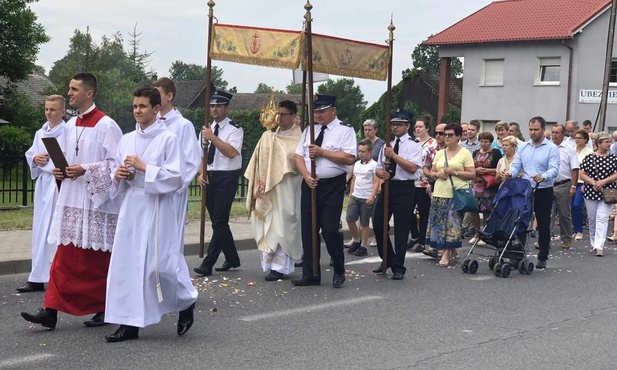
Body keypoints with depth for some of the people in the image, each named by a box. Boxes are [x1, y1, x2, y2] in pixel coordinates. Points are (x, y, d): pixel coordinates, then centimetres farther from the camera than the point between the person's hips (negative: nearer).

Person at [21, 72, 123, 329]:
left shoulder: (106, 125, -11)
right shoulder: (70, 125, 11)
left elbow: (116, 163, -15)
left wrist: (85, 170, -22)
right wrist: (60, 169, 0)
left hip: (97, 202, -7)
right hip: (71, 200, 7)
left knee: (97, 260, 4)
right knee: (65, 258, 4)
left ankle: (104, 309, 20)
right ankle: (51, 310, 3)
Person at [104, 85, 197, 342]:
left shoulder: (168, 139, -6)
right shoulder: (127, 140, 12)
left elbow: (176, 178, -12)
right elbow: (117, 179, 18)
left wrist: (143, 167, -16)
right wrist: (117, 175, -5)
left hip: (156, 210, -6)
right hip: (130, 208, 6)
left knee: (158, 263, -6)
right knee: (127, 262, 2)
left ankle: (186, 302, 22)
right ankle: (130, 323, 9)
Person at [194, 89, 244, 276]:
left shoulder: (235, 129, -6)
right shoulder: (206, 129, 12)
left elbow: (232, 152, -21)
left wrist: (213, 138, -22)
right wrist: (201, 173, -3)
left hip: (227, 178, -7)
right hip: (210, 177, 7)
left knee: (219, 221, -8)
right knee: (218, 221, 12)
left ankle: (208, 264, -9)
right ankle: (232, 258, 25)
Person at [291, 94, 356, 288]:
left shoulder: (345, 130, -4)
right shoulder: (309, 130, 13)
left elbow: (349, 158, -16)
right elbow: (298, 156, 9)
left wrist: (322, 152, -16)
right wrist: (306, 176, -9)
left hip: (333, 186, -6)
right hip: (310, 184, 6)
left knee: (330, 230, -10)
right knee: (308, 230, 7)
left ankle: (339, 271, 11)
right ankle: (310, 274, 17)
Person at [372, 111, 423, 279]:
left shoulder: (414, 145, -3)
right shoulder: (387, 146, 15)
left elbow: (412, 168, -16)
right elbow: (378, 168, 16)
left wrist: (394, 155, -18)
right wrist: (381, 173, -7)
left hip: (404, 189, -6)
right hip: (388, 186, 6)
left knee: (401, 229, -2)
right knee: (378, 225, 4)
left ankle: (398, 267, 8)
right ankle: (387, 260, 24)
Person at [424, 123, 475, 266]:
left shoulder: (465, 153, 2)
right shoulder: (440, 153, 16)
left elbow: (472, 174, -3)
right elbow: (431, 173, 18)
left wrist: (454, 172, -12)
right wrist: (438, 174, -4)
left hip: (456, 194, -5)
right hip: (439, 194, 5)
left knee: (452, 223, -7)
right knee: (439, 222, 3)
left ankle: (447, 253, -3)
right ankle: (453, 251, 16)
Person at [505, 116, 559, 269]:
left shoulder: (551, 148, -5)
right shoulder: (523, 147, 9)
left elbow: (554, 169, -15)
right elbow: (516, 165, 6)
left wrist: (543, 177, -35)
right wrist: (511, 173, -16)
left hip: (543, 192, -4)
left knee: (543, 225, 5)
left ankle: (542, 258, 14)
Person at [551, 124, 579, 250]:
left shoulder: (569, 149, -1)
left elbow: (575, 169, -4)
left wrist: (573, 186, -11)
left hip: (563, 185, -3)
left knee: (564, 214, 5)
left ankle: (566, 239, 15)